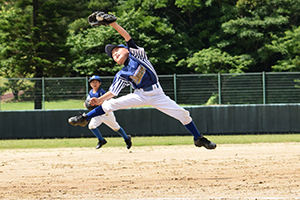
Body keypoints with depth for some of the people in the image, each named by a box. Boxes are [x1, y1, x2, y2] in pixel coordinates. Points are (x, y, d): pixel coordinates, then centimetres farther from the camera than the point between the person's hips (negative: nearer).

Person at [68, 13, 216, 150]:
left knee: (183, 114, -9)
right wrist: (100, 100, -10)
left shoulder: (137, 54, 0)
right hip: (140, 96, 2)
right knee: (111, 104, -11)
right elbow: (113, 92, 3)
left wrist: (113, 24, -17)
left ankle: (199, 139, 4)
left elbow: (127, 37, -9)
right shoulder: (122, 75, 4)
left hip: (157, 95, -1)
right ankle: (84, 118, -2)